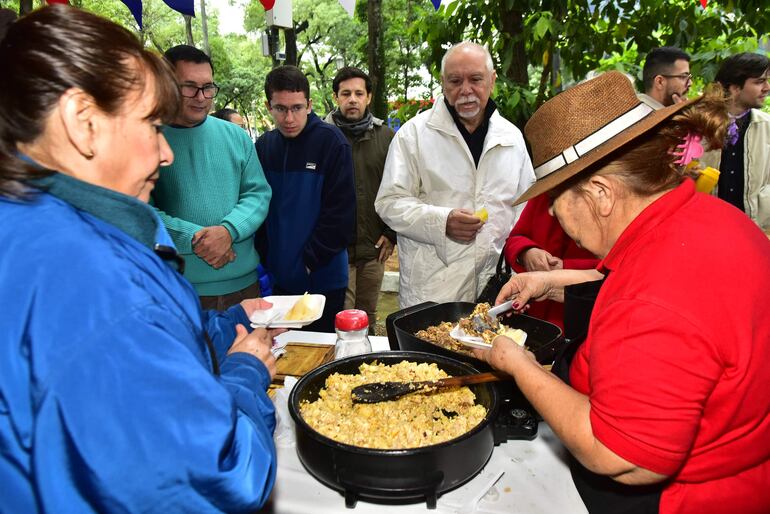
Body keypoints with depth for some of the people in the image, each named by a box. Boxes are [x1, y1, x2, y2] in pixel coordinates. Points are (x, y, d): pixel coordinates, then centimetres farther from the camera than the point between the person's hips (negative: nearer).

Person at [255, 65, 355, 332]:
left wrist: (309, 261, -13)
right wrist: (264, 261, -1)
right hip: (277, 278, 5)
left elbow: (341, 212, -12)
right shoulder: (264, 145, 4)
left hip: (322, 278, -4)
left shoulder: (331, 142, -9)